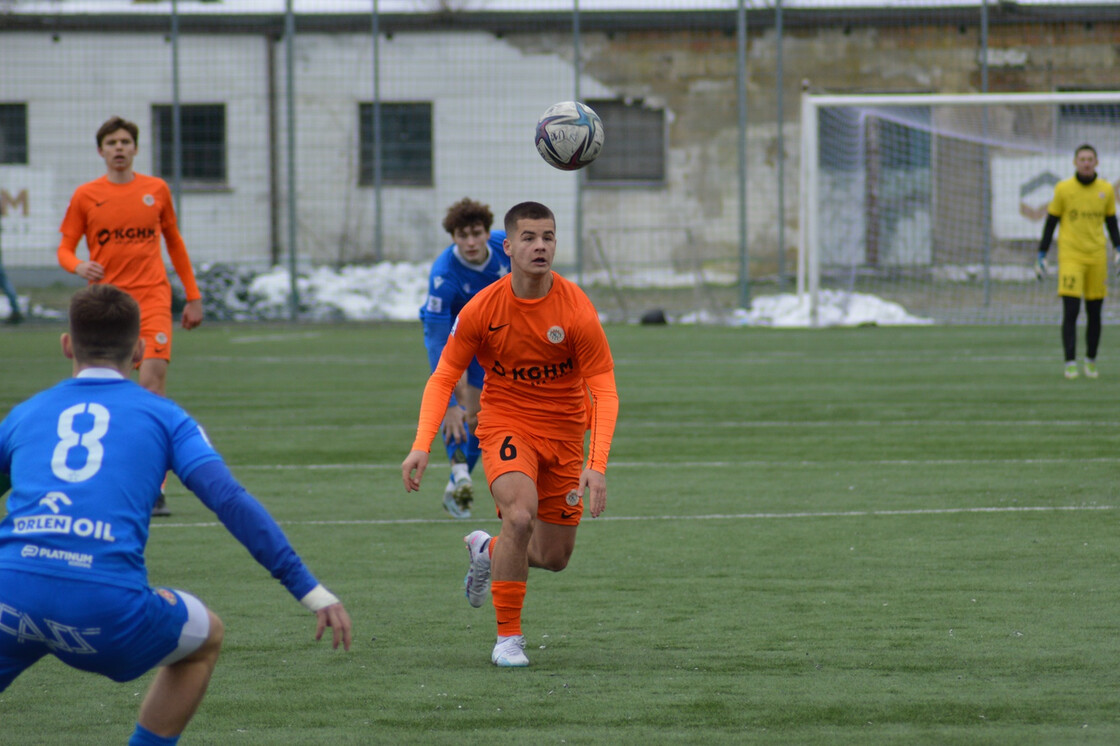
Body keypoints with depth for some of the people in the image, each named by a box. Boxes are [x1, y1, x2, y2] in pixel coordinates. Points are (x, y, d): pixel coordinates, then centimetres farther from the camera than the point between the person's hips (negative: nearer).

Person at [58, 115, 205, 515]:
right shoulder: (85, 196, 4)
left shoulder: (156, 190, 8)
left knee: (152, 381, -15)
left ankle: (155, 488, -17)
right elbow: (65, 248, 6)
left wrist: (193, 295, 16)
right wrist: (78, 266, -18)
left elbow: (174, 242, 18)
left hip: (151, 299, -1)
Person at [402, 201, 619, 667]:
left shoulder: (576, 309, -16)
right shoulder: (482, 309, -13)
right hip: (505, 421, -2)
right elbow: (443, 377, -5)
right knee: (520, 515, -29)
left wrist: (597, 464, -26)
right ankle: (507, 636, -14)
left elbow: (604, 389, -14)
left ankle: (488, 550, 41)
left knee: (555, 557, 7)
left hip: (564, 432, 2)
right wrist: (421, 446, -19)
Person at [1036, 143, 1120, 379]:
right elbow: (1051, 222, 3)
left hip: (1097, 257, 3)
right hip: (1070, 256, -3)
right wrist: (1042, 255, 1)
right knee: (1070, 311, -11)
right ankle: (1070, 363, -9)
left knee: (1094, 313, 7)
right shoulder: (1063, 188, -3)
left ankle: (1091, 360, 22)